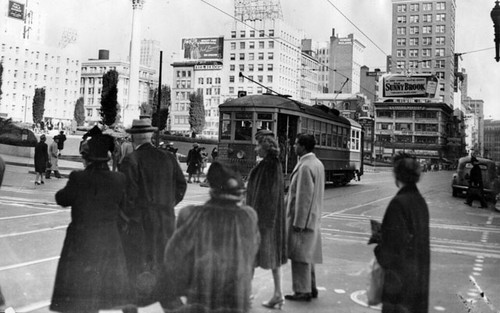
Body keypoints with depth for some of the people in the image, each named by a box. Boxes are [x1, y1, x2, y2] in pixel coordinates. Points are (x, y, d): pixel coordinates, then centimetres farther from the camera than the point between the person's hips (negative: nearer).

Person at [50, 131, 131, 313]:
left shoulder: (78, 178, -16)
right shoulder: (118, 180, -8)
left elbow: (62, 199, -3)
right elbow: (123, 205, 1)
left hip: (80, 243, -3)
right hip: (110, 242, 3)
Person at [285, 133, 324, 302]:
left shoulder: (305, 167, -20)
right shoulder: (317, 163, 11)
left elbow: (303, 197, -22)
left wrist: (298, 222, -19)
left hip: (302, 218, -10)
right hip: (313, 217, 10)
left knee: (300, 256, -1)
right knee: (307, 255, 18)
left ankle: (303, 291, 7)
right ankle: (311, 287, 27)